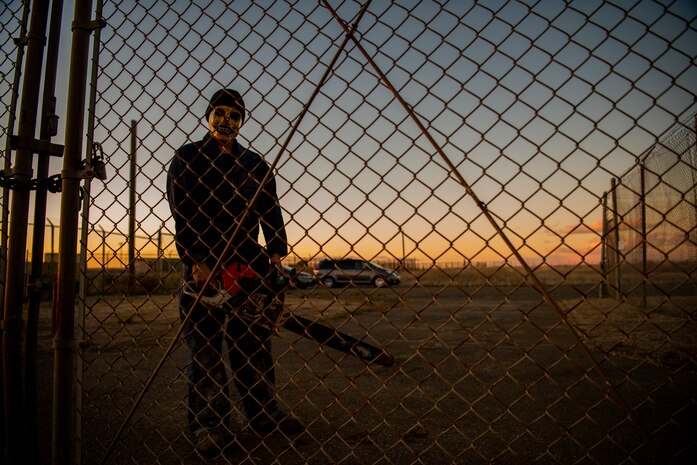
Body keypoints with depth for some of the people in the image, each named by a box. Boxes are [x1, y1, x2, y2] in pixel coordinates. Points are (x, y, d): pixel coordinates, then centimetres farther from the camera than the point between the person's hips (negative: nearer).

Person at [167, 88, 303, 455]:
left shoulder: (255, 164, 16)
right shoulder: (187, 158, 6)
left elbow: (270, 211, 8)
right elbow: (181, 215, -4)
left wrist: (276, 252, -6)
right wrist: (195, 261, -15)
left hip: (249, 262, 3)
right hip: (203, 263, -3)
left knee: (255, 340, 7)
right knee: (205, 345, 0)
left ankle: (264, 412, 18)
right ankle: (209, 424, 10)